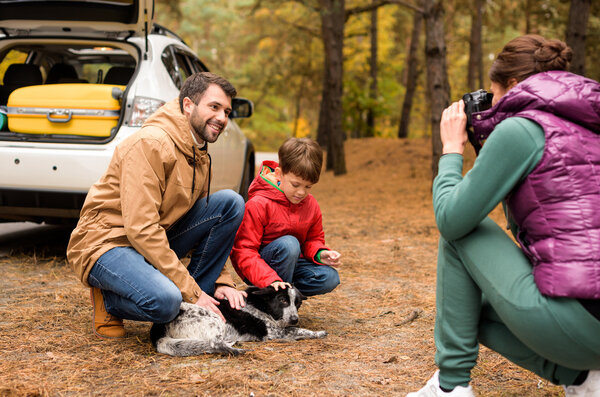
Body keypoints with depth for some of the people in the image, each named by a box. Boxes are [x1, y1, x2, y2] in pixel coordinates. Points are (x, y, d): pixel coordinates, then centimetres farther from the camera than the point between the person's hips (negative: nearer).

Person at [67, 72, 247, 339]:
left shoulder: (200, 156, 9)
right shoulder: (150, 144, -21)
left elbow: (205, 224, 16)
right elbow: (141, 229, -27)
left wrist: (221, 281, 0)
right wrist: (191, 291, -26)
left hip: (156, 243, 8)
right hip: (106, 242, -8)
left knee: (230, 203, -8)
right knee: (165, 301, -37)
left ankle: (192, 306, -5)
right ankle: (108, 301, -2)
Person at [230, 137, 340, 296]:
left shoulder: (311, 205, -1)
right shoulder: (258, 205, -21)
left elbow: (313, 239, 14)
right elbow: (243, 252, -24)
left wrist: (320, 254, -12)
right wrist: (271, 280, -38)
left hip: (291, 263, 6)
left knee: (330, 278, -20)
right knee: (288, 243, -35)